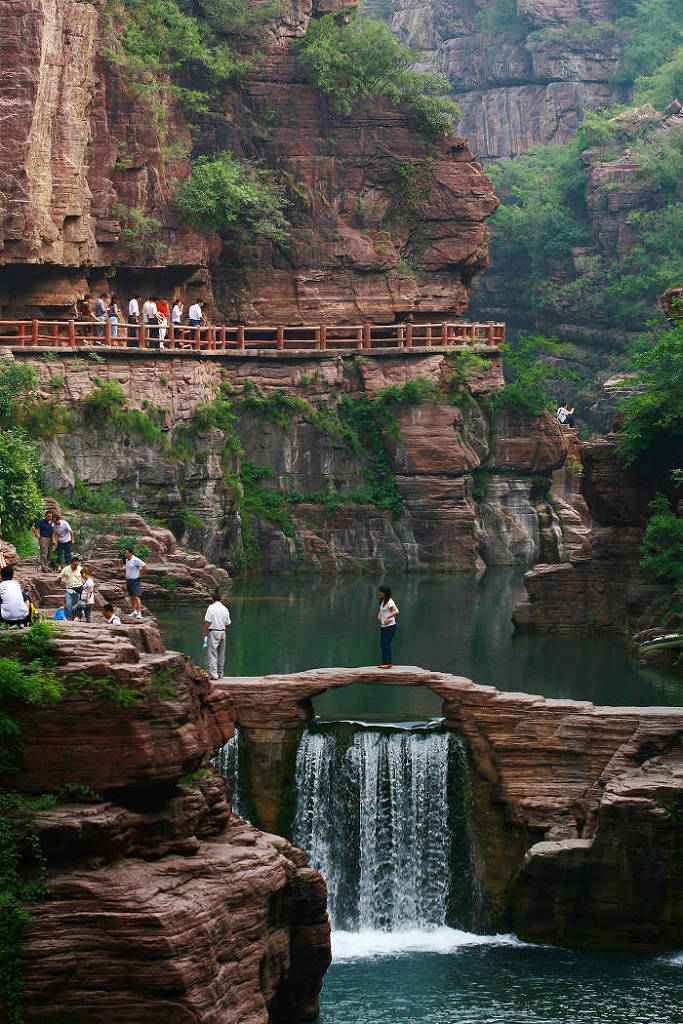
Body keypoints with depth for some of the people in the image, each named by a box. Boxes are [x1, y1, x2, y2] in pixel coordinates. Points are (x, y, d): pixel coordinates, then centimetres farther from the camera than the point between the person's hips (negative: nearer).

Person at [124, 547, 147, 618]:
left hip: (135, 581, -8)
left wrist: (140, 575, -14)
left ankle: (139, 613, -13)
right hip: (128, 580, 8)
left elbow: (144, 566, -20)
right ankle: (134, 612, 18)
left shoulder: (135, 560, -17)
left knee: (136, 597, -12)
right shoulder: (127, 560, 10)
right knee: (132, 597, 11)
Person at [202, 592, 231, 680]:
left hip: (213, 631, -6)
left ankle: (214, 674, -12)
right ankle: (220, 673, 19)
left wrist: (205, 632, -4)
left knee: (213, 654, -5)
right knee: (221, 655, 14)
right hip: (222, 632, 6)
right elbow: (227, 624, 11)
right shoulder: (225, 609, 9)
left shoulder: (211, 607, -8)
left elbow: (208, 621, -13)